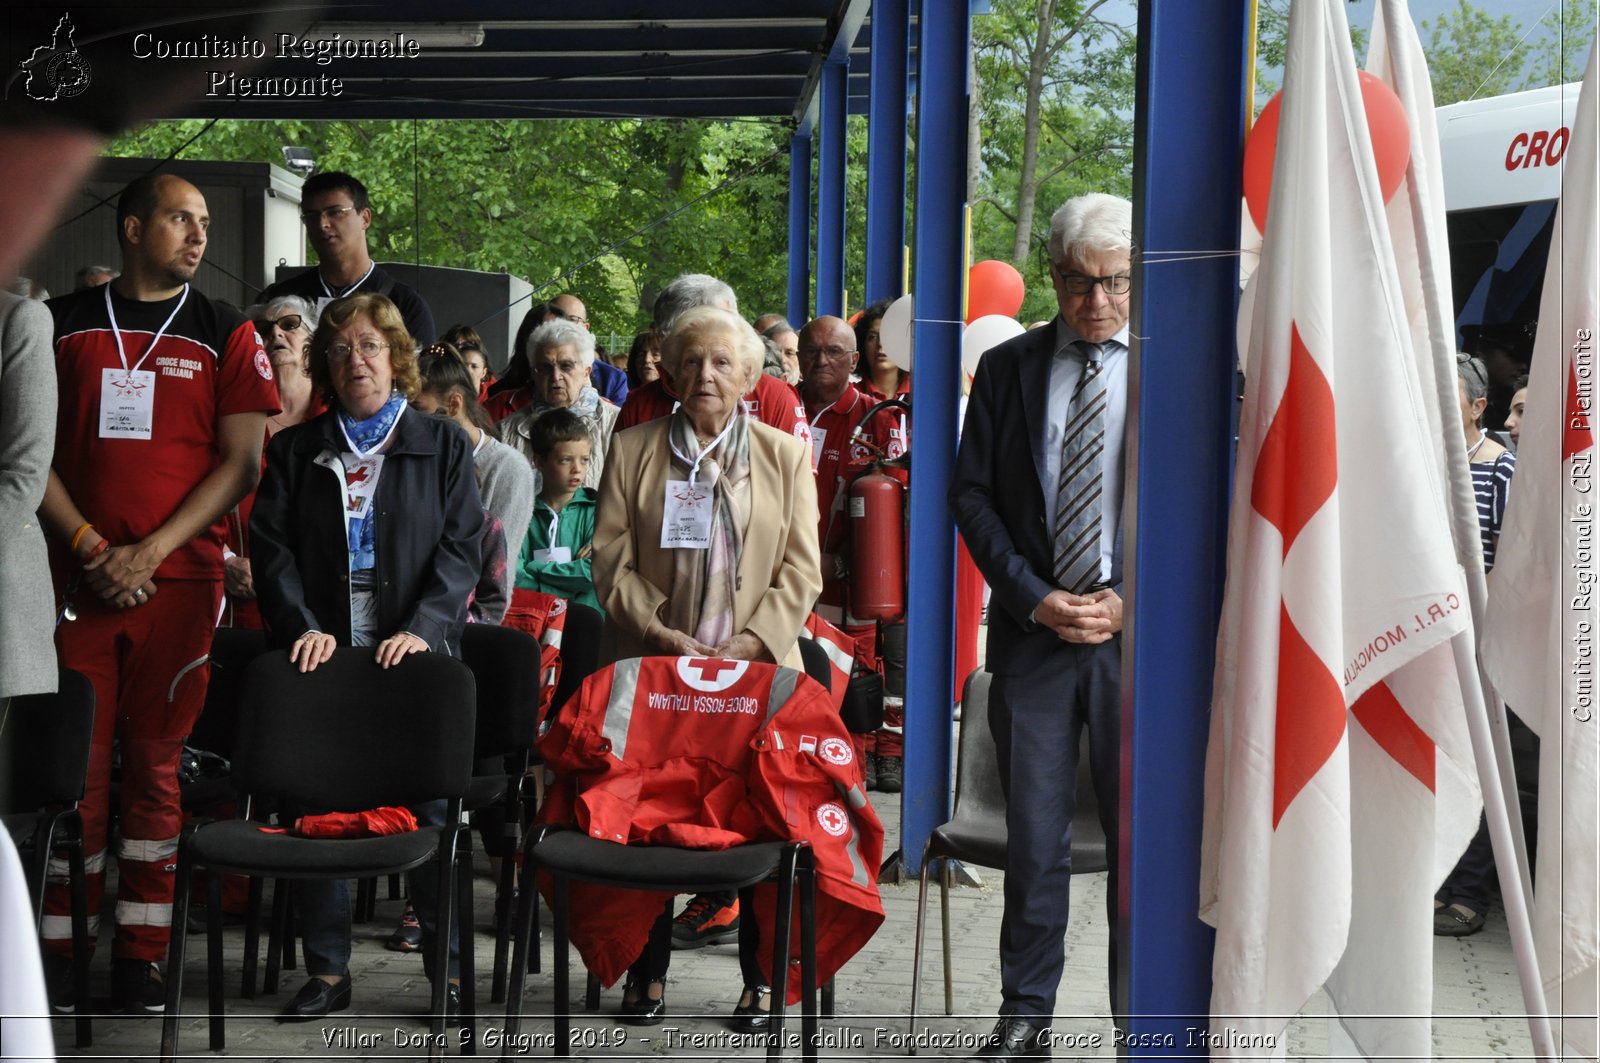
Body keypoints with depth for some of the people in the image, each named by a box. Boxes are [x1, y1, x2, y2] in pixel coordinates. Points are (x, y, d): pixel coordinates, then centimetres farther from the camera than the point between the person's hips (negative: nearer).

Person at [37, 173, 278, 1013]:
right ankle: (58, 948, 4)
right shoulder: (65, 323, 10)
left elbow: (241, 462, 2)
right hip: (77, 576, 0)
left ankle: (139, 955, 4)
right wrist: (91, 549, -7)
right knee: (75, 762, -1)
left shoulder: (225, 335, 9)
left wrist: (149, 551, -8)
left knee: (155, 763, 0)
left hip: (178, 579, 0)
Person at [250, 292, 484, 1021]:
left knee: (430, 808, -4)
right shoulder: (295, 450, 15)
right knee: (317, 809, 0)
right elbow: (271, 546, 6)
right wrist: (303, 627, -10)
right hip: (323, 655, 2)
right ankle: (327, 970, 9)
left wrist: (423, 628, -13)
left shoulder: (443, 445, 10)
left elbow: (460, 547, 2)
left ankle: (448, 970, 3)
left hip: (414, 654, -2)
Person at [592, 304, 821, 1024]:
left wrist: (748, 644, -10)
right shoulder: (632, 451, 10)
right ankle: (647, 973, 10)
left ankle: (761, 978, 5)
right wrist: (661, 634, -10)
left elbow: (800, 571, 4)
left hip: (755, 671, 0)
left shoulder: (786, 457, 10)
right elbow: (610, 560, 3)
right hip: (652, 668, 0)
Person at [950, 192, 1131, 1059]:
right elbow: (971, 494, 6)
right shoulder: (1007, 368, 8)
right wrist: (1035, 598, -5)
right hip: (1032, 631, 2)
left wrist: (1131, 599, -9)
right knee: (1034, 839, 6)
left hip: (1138, 631, -1)